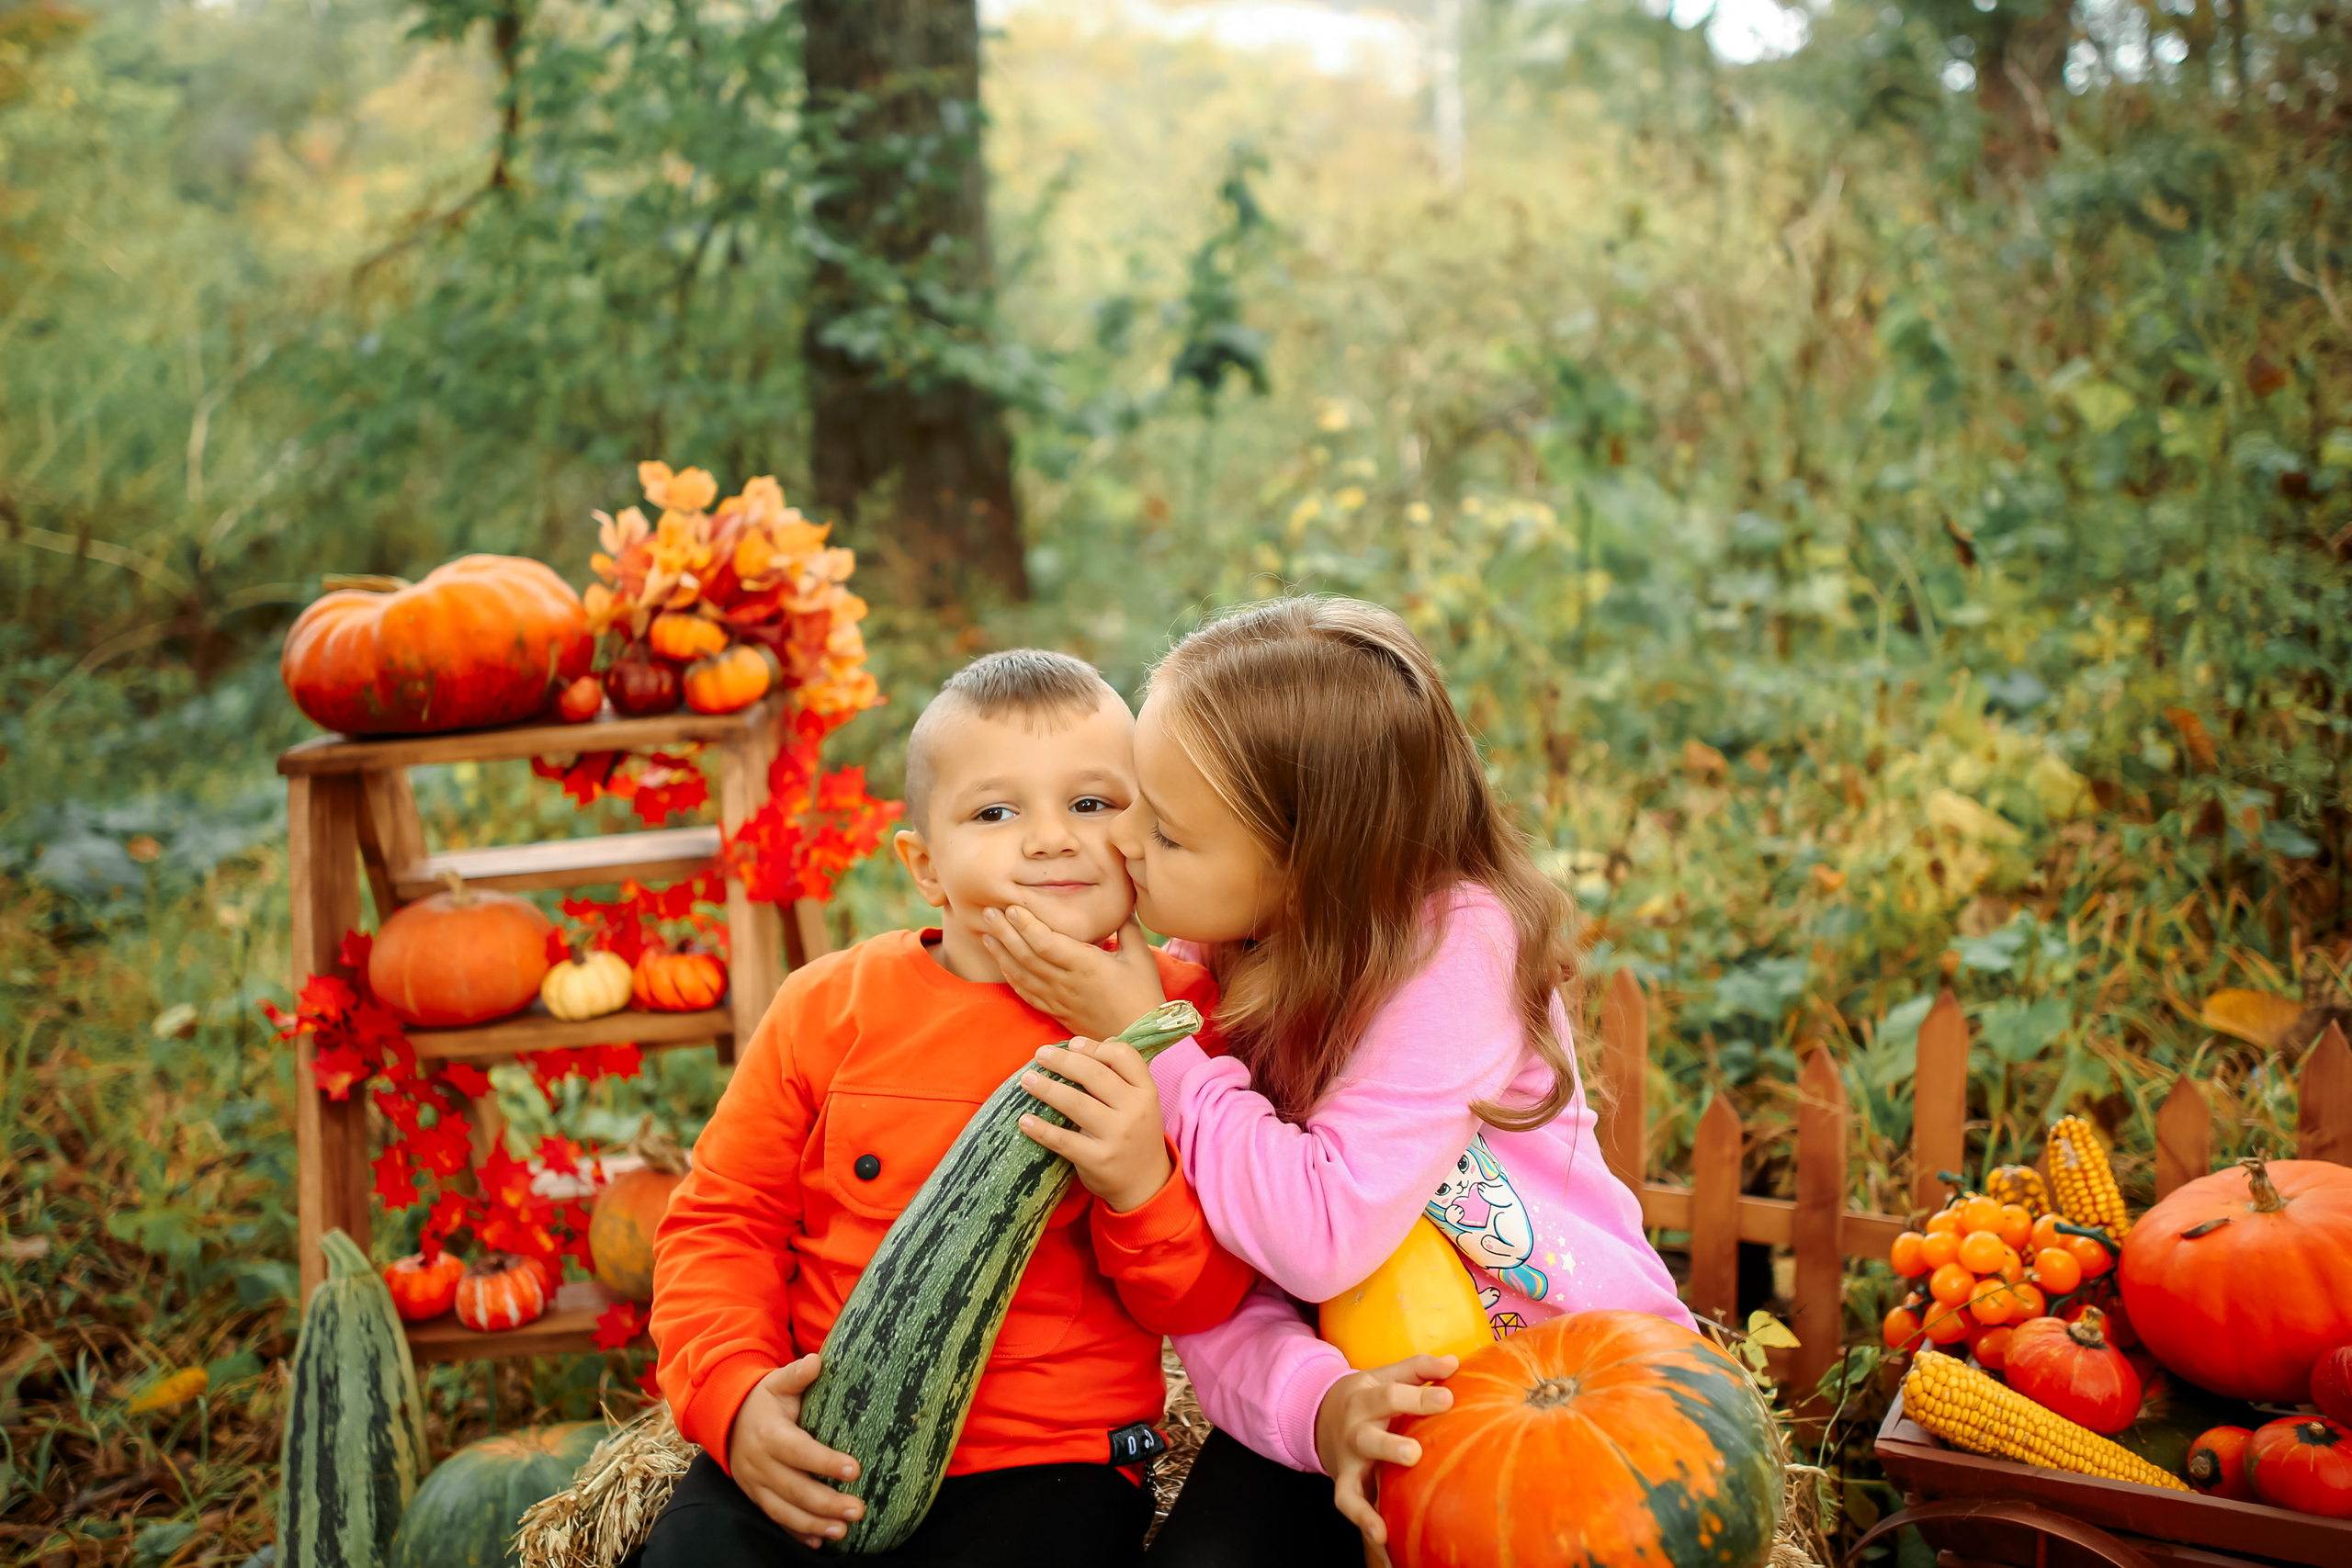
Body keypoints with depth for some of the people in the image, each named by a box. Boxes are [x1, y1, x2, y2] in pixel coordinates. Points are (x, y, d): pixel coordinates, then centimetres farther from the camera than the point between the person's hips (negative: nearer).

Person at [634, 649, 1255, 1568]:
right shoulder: (830, 1006, 2)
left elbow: (1207, 1305, -2)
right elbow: (720, 1222, 7)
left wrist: (1145, 1187, -22)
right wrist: (737, 1396, -9)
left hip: (1045, 1462, -1)